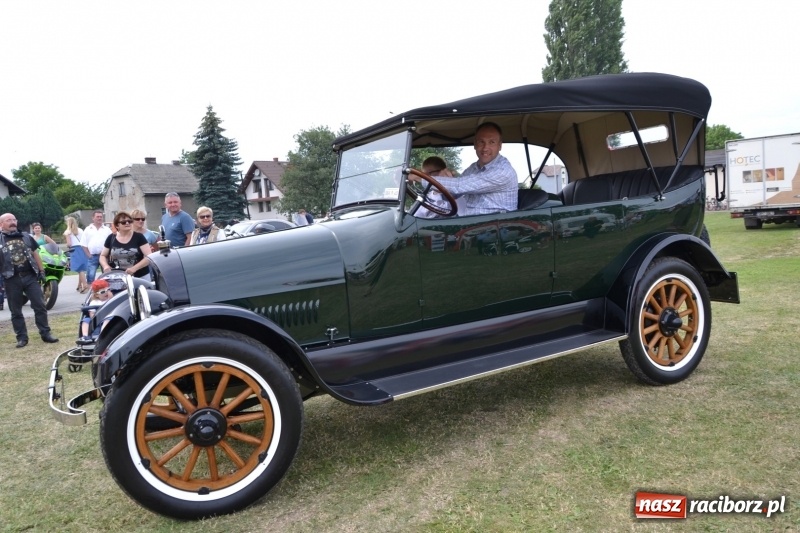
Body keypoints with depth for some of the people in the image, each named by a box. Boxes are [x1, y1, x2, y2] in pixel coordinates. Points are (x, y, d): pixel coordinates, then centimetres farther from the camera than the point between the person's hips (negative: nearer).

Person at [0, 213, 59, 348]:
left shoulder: (26, 237, 11)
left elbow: (35, 254, 16)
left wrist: (41, 271, 11)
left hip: (30, 276, 2)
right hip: (11, 279, -1)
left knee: (40, 306, 0)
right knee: (16, 311, 6)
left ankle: (45, 333, 7)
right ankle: (22, 337, 13)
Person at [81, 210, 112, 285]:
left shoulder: (107, 229, 9)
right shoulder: (88, 230, 7)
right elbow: (84, 245, 6)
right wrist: (89, 255, -3)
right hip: (92, 256, -1)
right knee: (90, 275, -4)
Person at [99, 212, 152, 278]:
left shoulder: (139, 237, -1)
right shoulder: (111, 238, 8)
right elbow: (102, 256, 17)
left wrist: (134, 268, -21)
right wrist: (106, 266, -6)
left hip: (140, 277, -2)